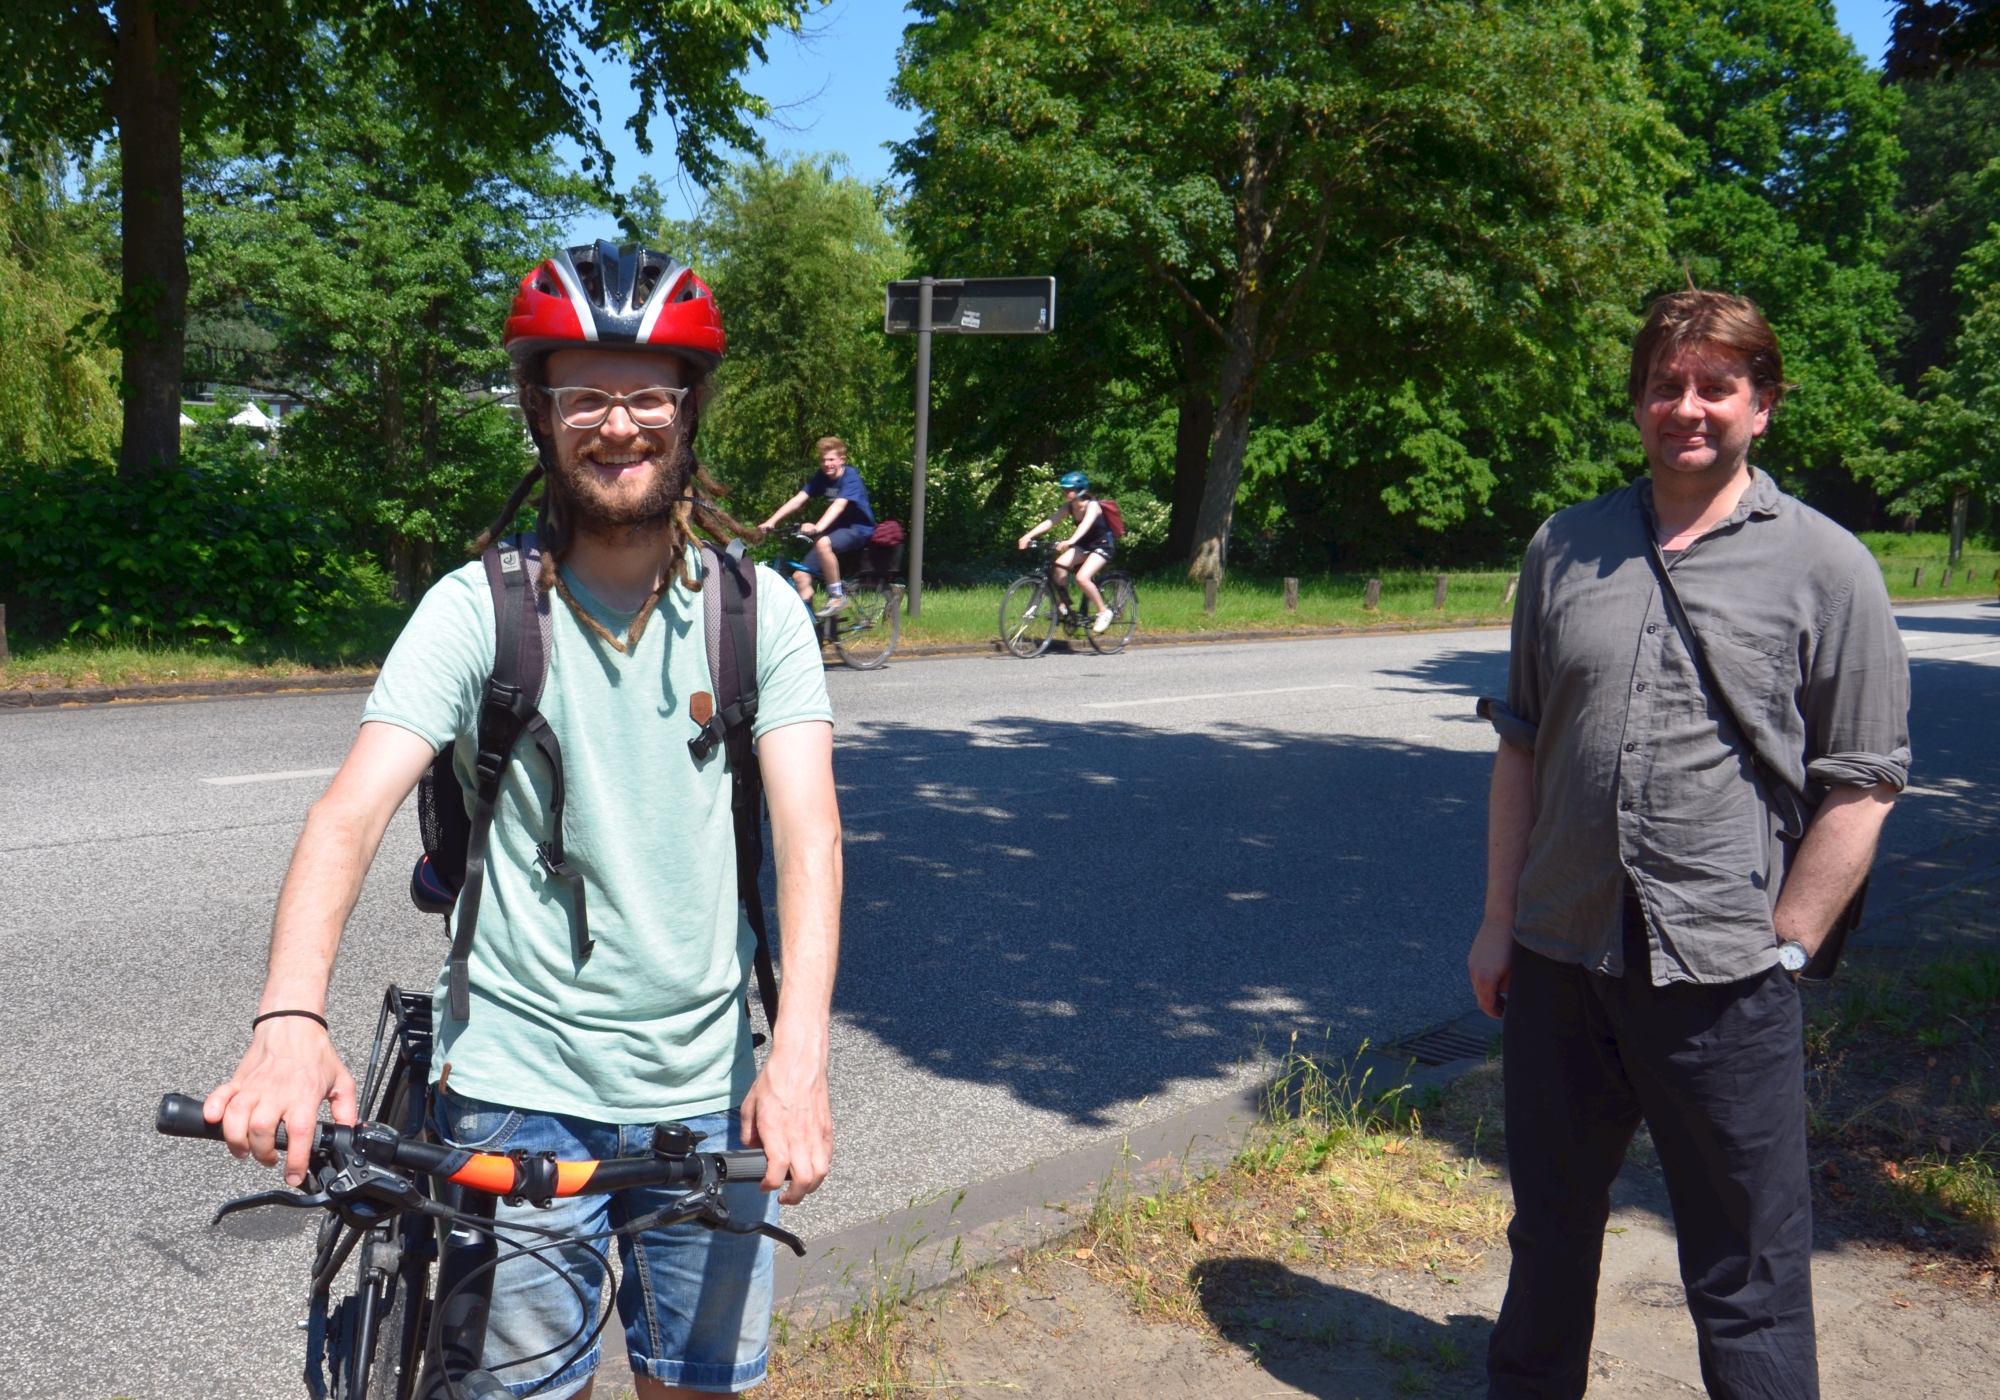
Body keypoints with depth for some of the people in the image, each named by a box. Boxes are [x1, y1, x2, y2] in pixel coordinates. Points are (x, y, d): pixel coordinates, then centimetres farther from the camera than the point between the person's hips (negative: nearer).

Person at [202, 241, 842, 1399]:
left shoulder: (757, 608, -3)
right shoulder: (477, 608, -7)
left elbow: (808, 827, -13)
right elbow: (353, 812, -17)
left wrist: (800, 1054, -27)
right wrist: (291, 1019, -34)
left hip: (709, 1090, 2)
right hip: (517, 1087, -2)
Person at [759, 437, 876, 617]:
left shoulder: (850, 477, -17)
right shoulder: (821, 477, 0)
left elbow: (839, 505, -34)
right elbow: (797, 500, -9)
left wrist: (817, 527, -50)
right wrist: (771, 521, -22)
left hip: (858, 529, -7)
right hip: (836, 529, 7)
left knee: (823, 543, -38)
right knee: (800, 576, -7)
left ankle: (837, 595, -22)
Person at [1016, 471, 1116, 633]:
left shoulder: (1092, 506, -23)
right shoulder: (1069, 507, -4)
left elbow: (1085, 524, -42)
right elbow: (1050, 522, -14)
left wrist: (1070, 541, -60)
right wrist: (1028, 536, -29)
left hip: (1103, 545, -7)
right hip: (1084, 544, 7)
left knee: (1082, 577, -27)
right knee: (1060, 565, -19)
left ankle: (1104, 612, -9)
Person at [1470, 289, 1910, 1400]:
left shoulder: (1824, 566, -3)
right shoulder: (1564, 547, 8)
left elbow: (1862, 784, -3)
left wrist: (1780, 947, -8)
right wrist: (1499, 919, 8)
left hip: (1723, 977, -4)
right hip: (1558, 959, 4)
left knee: (1747, 1279, 7)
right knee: (1548, 1233, 21)